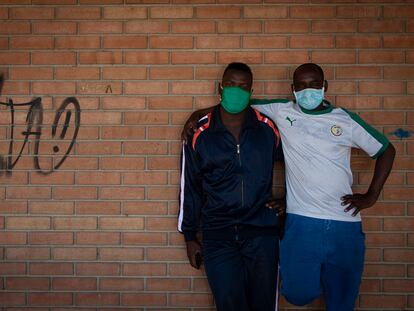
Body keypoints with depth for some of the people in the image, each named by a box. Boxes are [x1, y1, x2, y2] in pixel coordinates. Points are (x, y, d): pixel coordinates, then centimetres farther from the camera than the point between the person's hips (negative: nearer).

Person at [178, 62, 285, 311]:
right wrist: (190, 237, 8)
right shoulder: (199, 133, -2)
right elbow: (190, 188, 6)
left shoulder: (268, 128, 0)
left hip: (262, 233, 1)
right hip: (218, 237, -1)